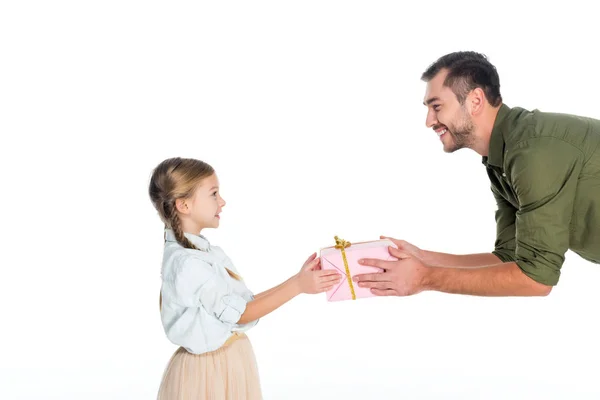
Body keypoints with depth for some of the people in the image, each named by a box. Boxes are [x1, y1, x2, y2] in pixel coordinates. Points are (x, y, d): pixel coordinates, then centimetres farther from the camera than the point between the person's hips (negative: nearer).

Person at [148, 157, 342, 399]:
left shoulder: (205, 251, 5)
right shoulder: (187, 263, -24)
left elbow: (246, 302, 5)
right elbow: (239, 313, -19)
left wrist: (299, 280, 0)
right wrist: (297, 286, -19)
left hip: (227, 363, 9)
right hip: (209, 371, -9)